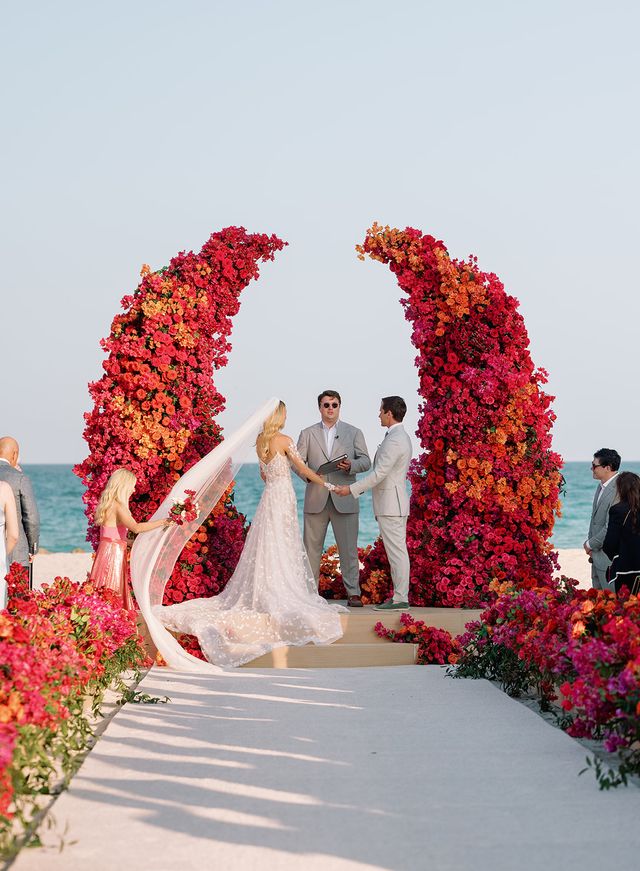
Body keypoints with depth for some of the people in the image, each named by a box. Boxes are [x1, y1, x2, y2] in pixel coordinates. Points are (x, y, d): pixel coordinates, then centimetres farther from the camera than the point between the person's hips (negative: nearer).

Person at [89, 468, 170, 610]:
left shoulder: (108, 504, 15)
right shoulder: (118, 506, -14)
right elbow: (136, 527, -28)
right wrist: (162, 522, -24)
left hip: (108, 549, 9)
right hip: (113, 551, -9)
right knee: (112, 593, -8)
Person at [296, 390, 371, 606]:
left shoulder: (354, 433, 11)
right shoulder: (308, 434, 12)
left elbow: (366, 461, 5)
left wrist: (351, 465, -17)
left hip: (344, 499, -1)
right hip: (316, 499, 1)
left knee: (348, 548, -1)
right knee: (312, 548, 3)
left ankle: (353, 593, 2)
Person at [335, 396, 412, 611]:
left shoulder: (394, 441, -18)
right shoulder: (401, 437, 16)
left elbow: (379, 474, -21)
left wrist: (351, 489, -17)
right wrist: (360, 488, 22)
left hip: (390, 504, -10)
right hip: (392, 504, 10)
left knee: (396, 551, -7)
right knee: (396, 551, 11)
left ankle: (400, 599, -4)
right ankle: (400, 596, 15)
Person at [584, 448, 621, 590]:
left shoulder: (617, 490, -23)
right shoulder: (601, 486, 9)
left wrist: (591, 544, -12)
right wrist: (590, 542, 7)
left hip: (609, 558, -10)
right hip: (597, 554, 10)